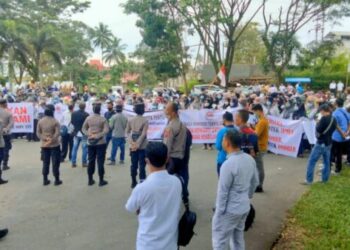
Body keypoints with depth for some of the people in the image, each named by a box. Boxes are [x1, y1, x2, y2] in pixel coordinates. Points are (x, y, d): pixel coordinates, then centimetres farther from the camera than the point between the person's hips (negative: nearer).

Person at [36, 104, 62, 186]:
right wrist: (51, 140, -13)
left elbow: (38, 133, 0)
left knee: (45, 163, 11)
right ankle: (57, 180, 8)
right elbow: (57, 133, -18)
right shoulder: (55, 121, -13)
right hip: (55, 145, -4)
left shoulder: (40, 121, 1)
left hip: (44, 145, 4)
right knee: (55, 163, 4)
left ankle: (45, 180, 15)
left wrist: (44, 138, -9)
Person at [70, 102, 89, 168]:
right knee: (85, 148, 4)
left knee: (75, 148, 11)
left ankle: (73, 163, 13)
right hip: (84, 133, -4)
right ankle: (84, 163, 7)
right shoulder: (86, 114, -17)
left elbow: (72, 122, 4)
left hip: (76, 133, 4)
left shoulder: (74, 113, -3)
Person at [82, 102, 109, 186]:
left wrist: (89, 134, -5)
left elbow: (83, 129, 4)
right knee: (100, 162, 2)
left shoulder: (88, 118, 1)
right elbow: (106, 130, -19)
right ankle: (101, 181, 7)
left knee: (91, 161, 11)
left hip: (90, 143, 4)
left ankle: (90, 180, 18)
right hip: (101, 142, -3)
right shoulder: (103, 119, -10)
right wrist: (98, 135, -15)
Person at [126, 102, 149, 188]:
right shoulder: (145, 120, -11)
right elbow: (143, 134, -16)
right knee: (142, 165, 0)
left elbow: (127, 132, 1)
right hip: (142, 146, -4)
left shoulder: (130, 120, 3)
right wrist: (138, 144, -13)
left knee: (134, 164, 13)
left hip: (133, 145, 5)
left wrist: (131, 142, -5)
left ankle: (133, 182, 22)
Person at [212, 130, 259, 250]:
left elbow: (223, 191, -21)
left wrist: (219, 211, -11)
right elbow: (255, 182, 9)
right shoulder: (250, 159, -2)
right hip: (245, 206, 8)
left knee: (220, 239, 7)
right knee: (238, 235, 23)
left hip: (230, 209, -8)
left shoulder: (228, 164, -26)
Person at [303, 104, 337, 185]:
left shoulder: (324, 118, -17)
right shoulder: (334, 119, 8)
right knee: (327, 162, 14)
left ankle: (309, 180, -2)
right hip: (329, 143, 8)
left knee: (311, 161, -3)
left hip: (321, 143, -8)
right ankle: (325, 179, 20)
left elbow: (318, 130, -18)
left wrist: (318, 124, -2)